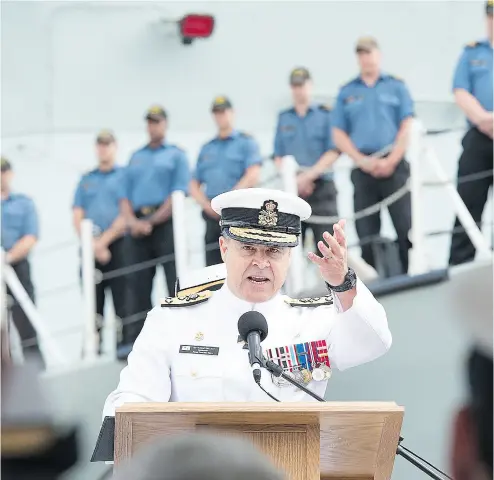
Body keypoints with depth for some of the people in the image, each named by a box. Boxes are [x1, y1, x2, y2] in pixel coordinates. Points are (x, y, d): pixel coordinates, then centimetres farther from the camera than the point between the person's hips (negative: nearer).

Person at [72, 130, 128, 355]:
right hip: (90, 247, 4)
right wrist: (92, 244, -5)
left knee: (121, 297, -8)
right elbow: (77, 216, 9)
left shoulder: (125, 176, 5)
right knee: (93, 298, 4)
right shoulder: (86, 179, 17)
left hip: (117, 244, -4)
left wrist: (104, 240, -9)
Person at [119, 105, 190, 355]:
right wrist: (133, 222, -4)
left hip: (165, 222, -4)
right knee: (139, 285, 2)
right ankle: (134, 341, 2)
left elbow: (178, 193, -4)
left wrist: (153, 221, -12)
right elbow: (125, 195, 15)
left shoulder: (176, 155, 8)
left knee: (174, 282, -8)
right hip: (138, 227, 4)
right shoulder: (136, 157, 22)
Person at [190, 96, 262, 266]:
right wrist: (206, 205, -3)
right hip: (212, 217, 5)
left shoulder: (246, 142, 6)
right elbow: (194, 185, 17)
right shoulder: (207, 149, 20)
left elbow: (253, 176, -8)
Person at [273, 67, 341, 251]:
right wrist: (293, 179, -7)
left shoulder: (325, 114, 4)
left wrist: (308, 175, -14)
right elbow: (278, 156, 11)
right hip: (292, 190, 3)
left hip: (321, 189, -3)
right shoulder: (284, 118, 15)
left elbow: (333, 152, -4)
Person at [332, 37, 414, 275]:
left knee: (406, 227, -10)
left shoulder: (396, 86, 8)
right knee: (367, 234, 2)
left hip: (394, 165, -2)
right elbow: (338, 134, 7)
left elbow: (407, 127, 1)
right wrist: (362, 160, -7)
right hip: (362, 169, 2)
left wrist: (391, 160, -10)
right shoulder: (346, 92, 12)